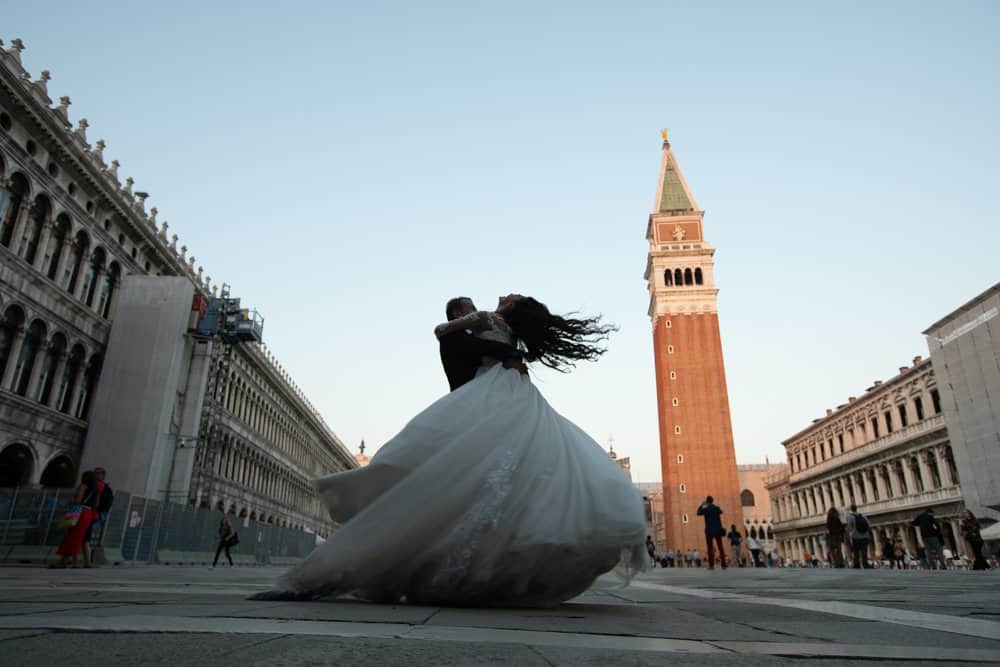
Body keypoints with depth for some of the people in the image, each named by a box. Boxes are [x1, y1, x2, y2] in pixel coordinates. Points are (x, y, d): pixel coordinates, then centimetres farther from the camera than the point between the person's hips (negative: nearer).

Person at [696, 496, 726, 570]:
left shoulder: (705, 509, -6)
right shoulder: (717, 508, 3)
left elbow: (698, 513, 12)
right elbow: (721, 511, 27)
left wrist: (701, 505, 17)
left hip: (709, 530, -3)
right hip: (718, 530, 3)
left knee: (710, 548, -2)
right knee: (720, 547, 6)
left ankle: (711, 565, -8)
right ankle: (723, 565, 5)